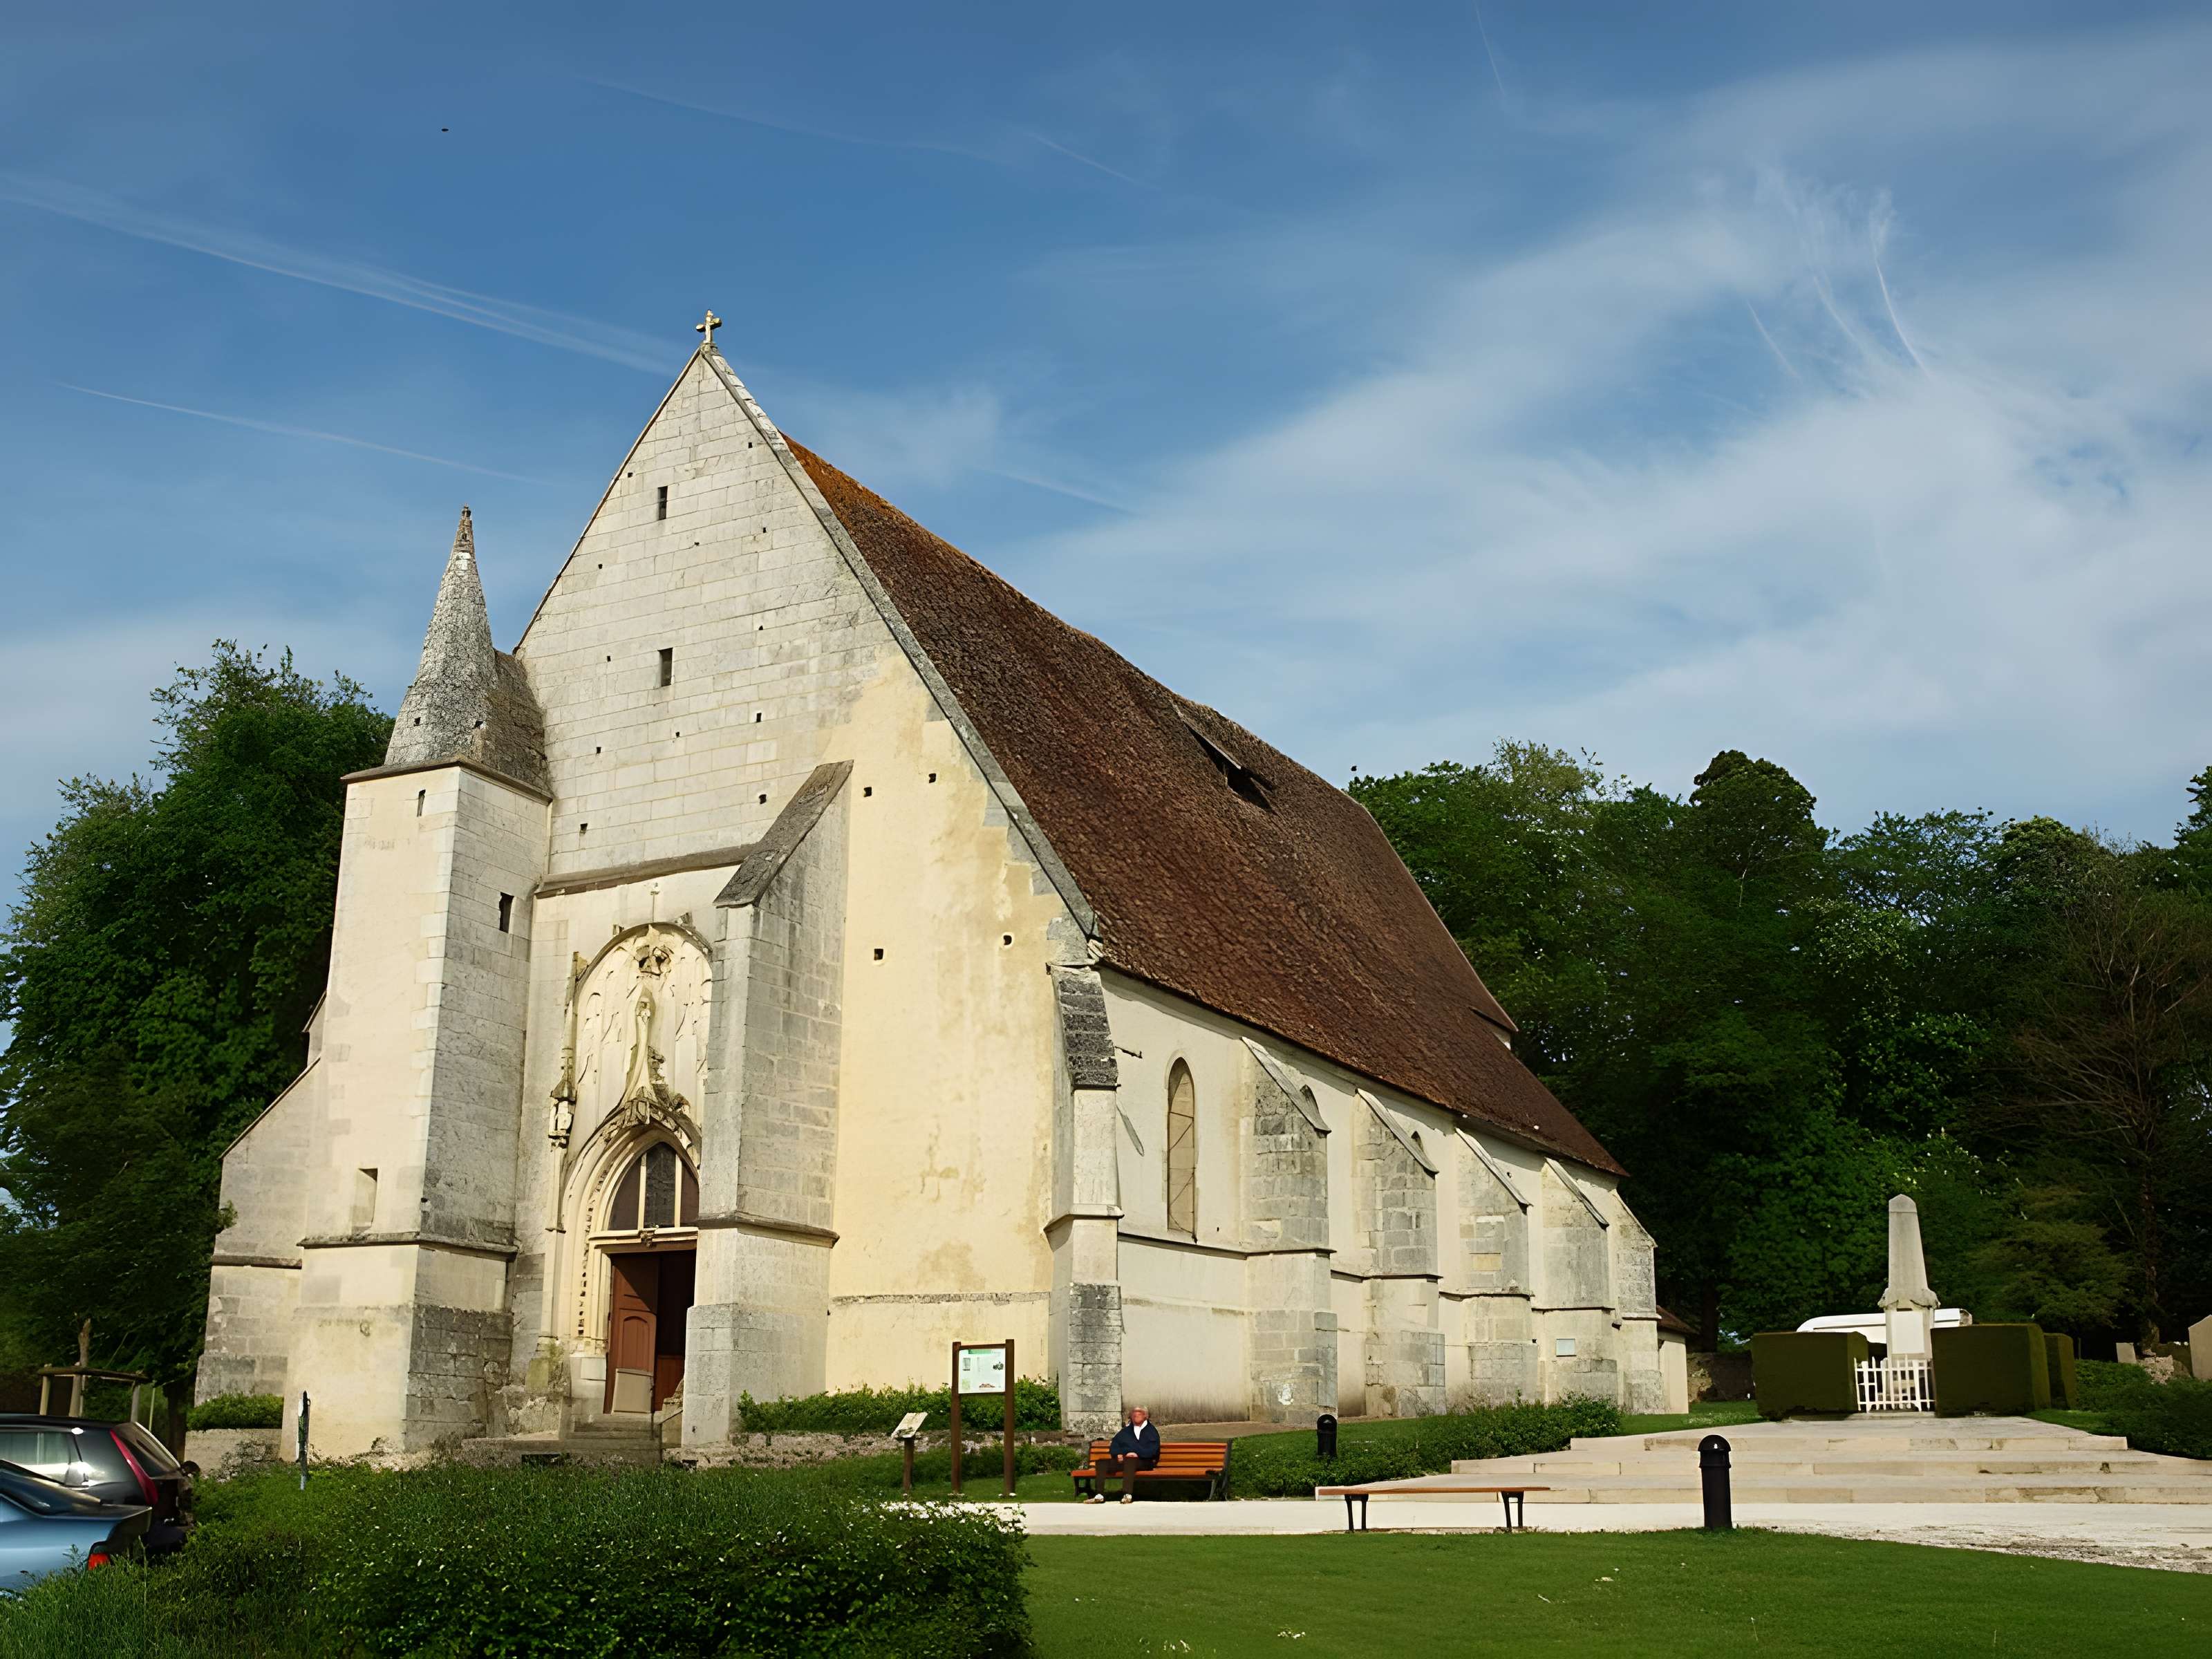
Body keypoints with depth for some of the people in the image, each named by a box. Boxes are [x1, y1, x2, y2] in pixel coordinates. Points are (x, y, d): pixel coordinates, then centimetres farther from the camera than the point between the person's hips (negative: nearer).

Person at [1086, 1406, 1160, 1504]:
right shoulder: (1126, 1431, 28)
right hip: (1123, 1460, 5)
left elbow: (1153, 1450, -1)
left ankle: (1127, 1495, -49)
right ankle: (1100, 1495, -28)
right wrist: (1118, 1454, 0)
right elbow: (1114, 1446, 22)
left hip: (1144, 1461, -5)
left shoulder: (1152, 1431, 14)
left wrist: (1138, 1454, -15)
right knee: (1102, 1463, -20)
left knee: (1129, 1461, -40)